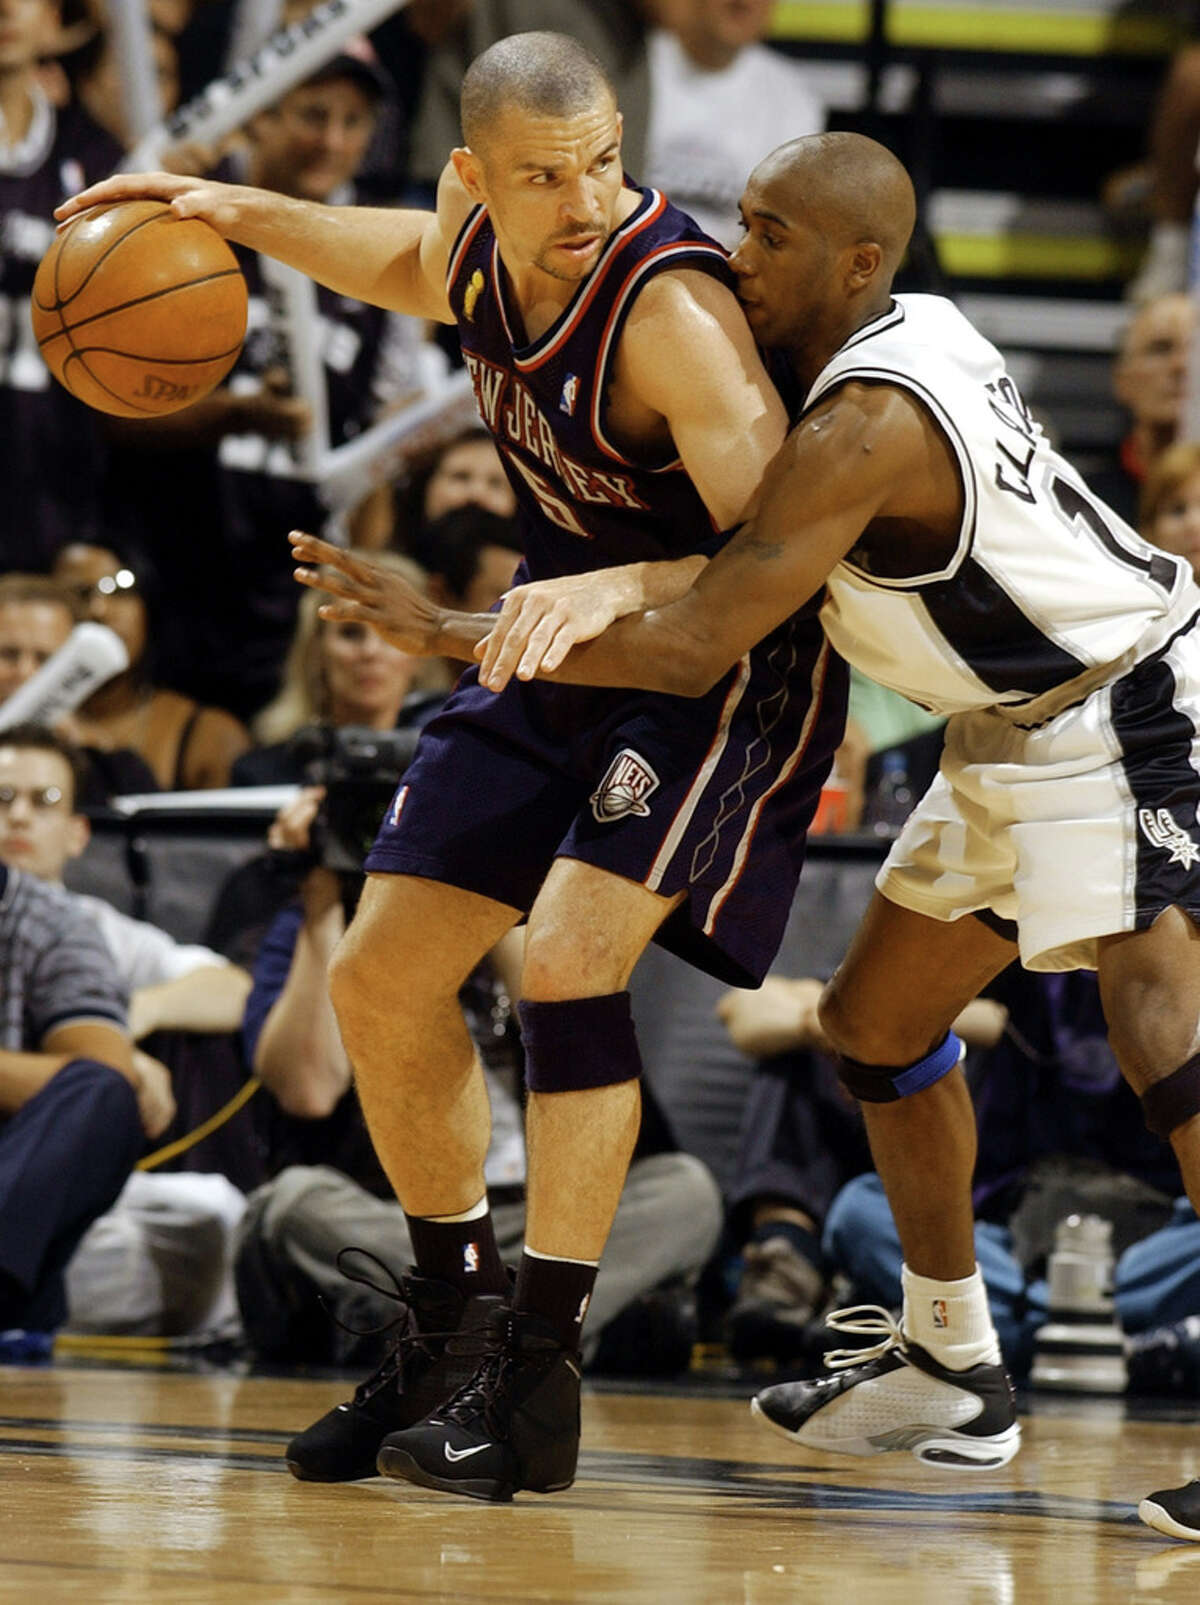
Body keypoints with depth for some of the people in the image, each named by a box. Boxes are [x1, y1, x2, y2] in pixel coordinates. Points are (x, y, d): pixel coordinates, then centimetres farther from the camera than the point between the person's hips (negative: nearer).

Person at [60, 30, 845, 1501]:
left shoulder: (668, 306, -31)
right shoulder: (482, 226, -9)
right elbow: (408, 269, 18)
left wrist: (635, 582, -52)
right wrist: (241, 214, 5)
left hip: (729, 663, -8)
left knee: (568, 957, -26)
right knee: (382, 979, 7)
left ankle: (541, 1381, -20)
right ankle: (453, 1328, 24)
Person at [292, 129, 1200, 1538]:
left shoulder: (862, 429, -25)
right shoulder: (908, 330, 4)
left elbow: (694, 649, -26)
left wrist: (447, 633, -22)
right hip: (1019, 728, 11)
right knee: (877, 1019, 17)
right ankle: (950, 1370, 29)